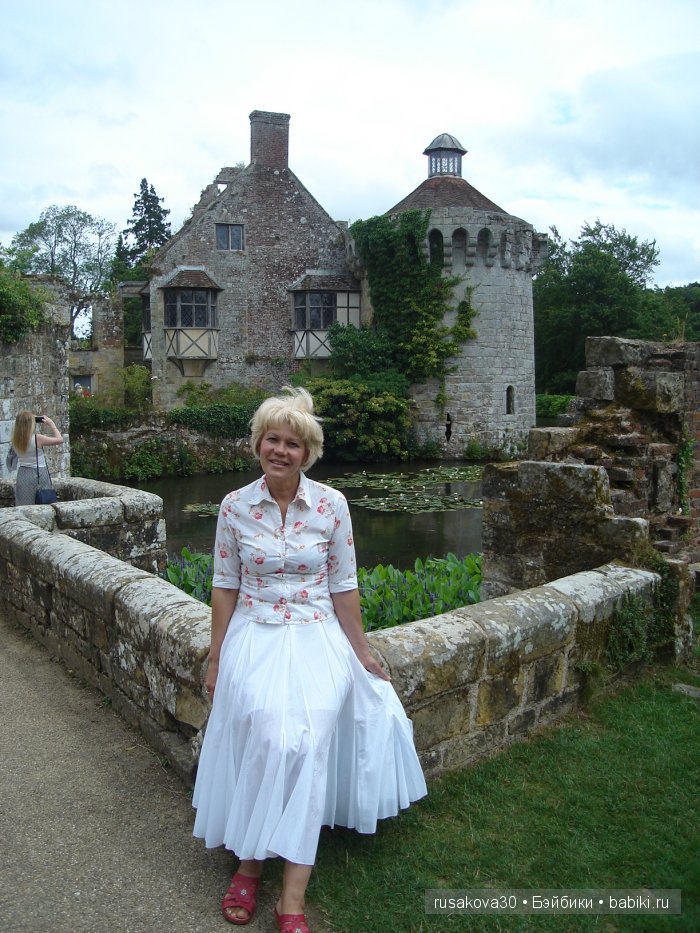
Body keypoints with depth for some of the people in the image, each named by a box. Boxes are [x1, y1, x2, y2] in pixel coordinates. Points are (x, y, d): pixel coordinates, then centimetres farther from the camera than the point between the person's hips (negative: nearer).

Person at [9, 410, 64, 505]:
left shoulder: (14, 441, -3)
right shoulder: (37, 438, -19)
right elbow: (59, 439, -11)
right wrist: (51, 424, -2)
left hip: (22, 474, 5)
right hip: (39, 475, -5)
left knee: (24, 507, 11)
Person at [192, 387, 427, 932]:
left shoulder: (331, 505, -4)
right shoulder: (236, 506, -1)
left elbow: (344, 587, 3)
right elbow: (225, 587, 7)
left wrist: (360, 652, 7)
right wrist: (215, 657, 9)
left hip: (316, 640, 0)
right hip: (253, 639, 1)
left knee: (306, 738, -22)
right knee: (268, 730, -24)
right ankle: (250, 862, -1)